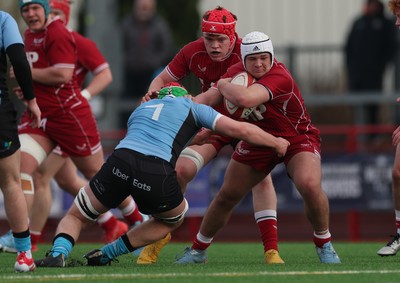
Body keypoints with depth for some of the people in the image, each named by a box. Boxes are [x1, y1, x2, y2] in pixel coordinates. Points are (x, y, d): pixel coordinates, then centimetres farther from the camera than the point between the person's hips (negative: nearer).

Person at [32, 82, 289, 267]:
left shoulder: (141, 109, 37)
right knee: (173, 219, 30)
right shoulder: (193, 108, 25)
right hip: (158, 175, -3)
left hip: (121, 159, 3)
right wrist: (276, 143, 30)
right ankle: (106, 254, 18)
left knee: (75, 216, 22)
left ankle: (59, 252, -12)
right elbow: (240, 130, 18)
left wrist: (197, 137, 58)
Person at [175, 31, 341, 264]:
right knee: (227, 196, 5)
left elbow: (244, 99, -47)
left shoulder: (279, 77, -33)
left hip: (297, 138, -5)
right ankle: (198, 249, 26)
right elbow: (210, 98, -6)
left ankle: (324, 245, -7)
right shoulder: (239, 71, -12)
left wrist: (223, 85, -27)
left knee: (310, 185, -31)